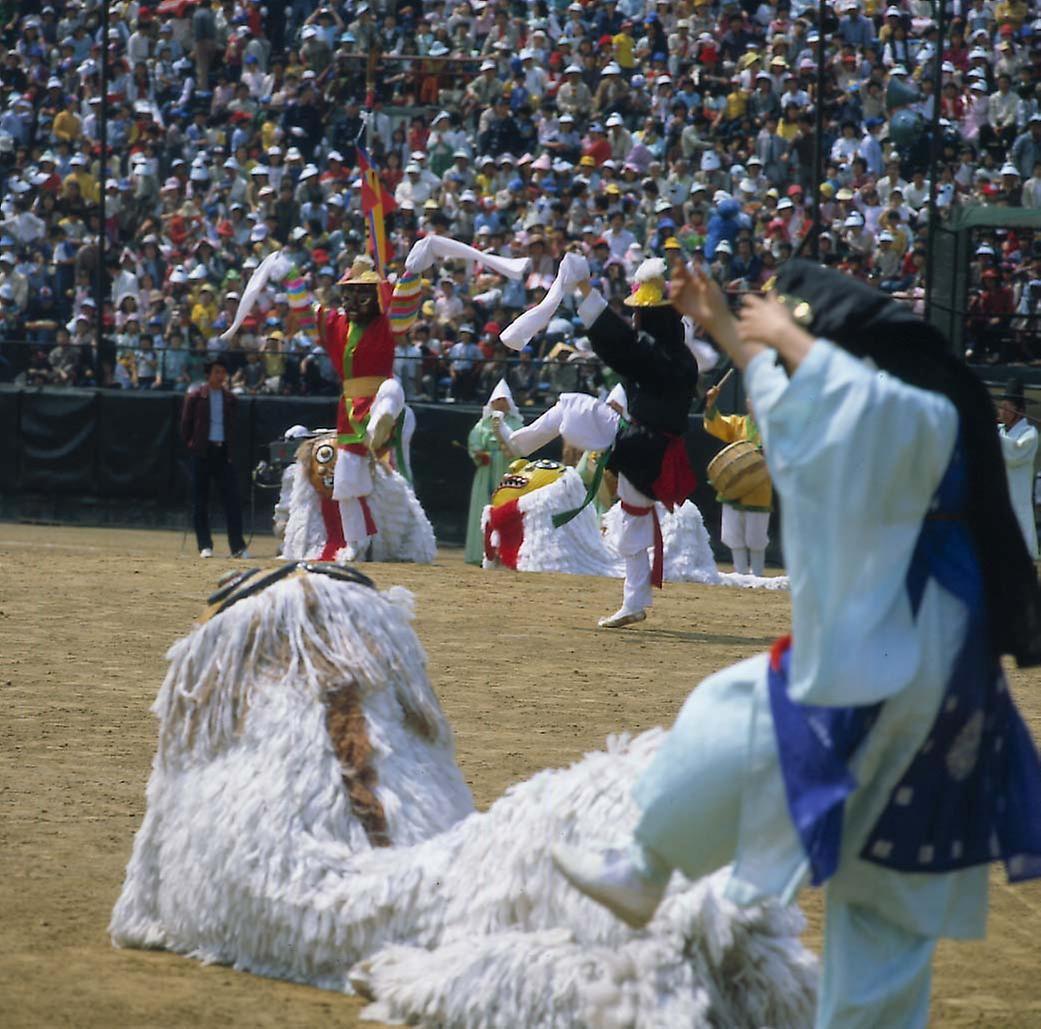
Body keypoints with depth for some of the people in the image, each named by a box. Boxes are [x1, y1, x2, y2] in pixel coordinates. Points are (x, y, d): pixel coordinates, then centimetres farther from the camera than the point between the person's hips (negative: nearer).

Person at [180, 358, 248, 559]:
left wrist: (230, 448, 11)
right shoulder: (196, 396, 1)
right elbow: (186, 423, 4)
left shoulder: (229, 398, 11)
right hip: (202, 452, -2)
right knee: (200, 500, 1)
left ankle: (237, 546, -6)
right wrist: (191, 445, 1)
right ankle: (205, 545, 7)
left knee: (232, 496, -6)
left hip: (223, 451, 2)